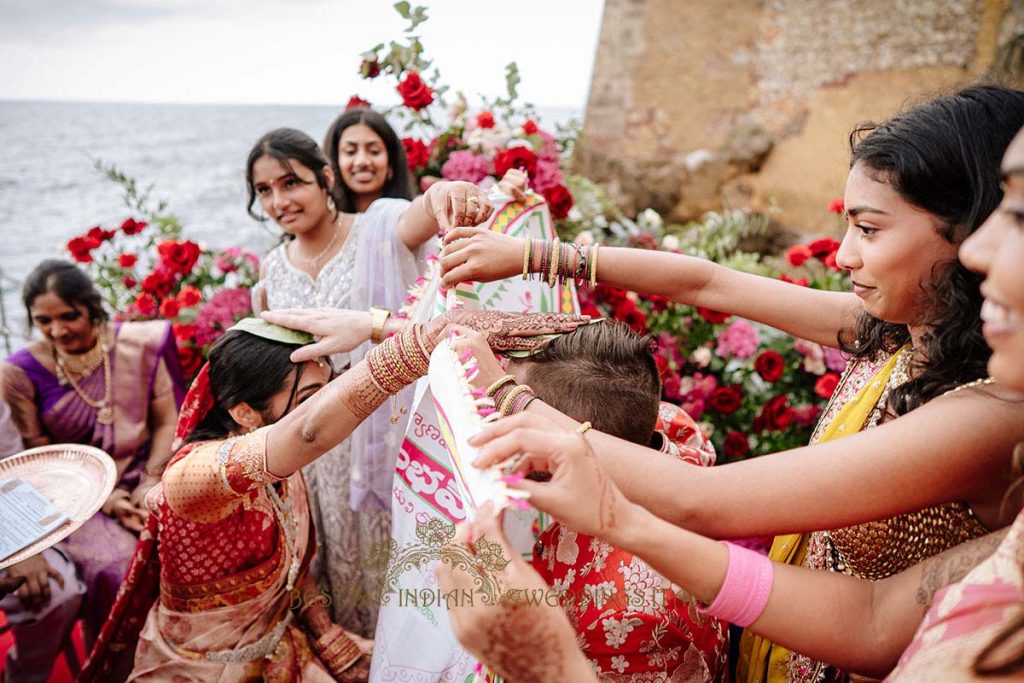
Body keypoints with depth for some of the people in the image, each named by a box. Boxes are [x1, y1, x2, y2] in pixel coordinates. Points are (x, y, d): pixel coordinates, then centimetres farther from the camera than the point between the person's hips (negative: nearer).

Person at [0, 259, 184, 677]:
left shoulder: (141, 345, -2)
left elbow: (167, 423, 3)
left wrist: (150, 486, -11)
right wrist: (108, 501, -14)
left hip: (145, 482, 2)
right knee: (113, 571, -27)